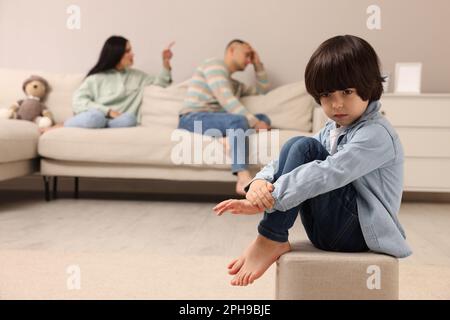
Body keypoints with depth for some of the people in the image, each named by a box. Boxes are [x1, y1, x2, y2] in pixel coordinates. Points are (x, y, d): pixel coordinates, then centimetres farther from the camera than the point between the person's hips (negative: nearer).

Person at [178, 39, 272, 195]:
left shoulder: (235, 84, 29)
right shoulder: (215, 64, 1)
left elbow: (262, 90, 35)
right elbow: (226, 99, -13)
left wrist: (258, 64, 25)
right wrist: (254, 122, -17)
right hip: (192, 119, -8)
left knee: (264, 118, -5)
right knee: (239, 121, -35)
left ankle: (232, 139, -33)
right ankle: (243, 179, -48)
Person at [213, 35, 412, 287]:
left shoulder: (376, 135, -16)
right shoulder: (333, 130, 12)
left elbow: (326, 174, -29)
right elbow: (287, 161, 5)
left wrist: (265, 201, -33)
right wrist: (260, 182, -18)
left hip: (358, 230, -8)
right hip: (328, 228, 8)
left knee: (303, 148, -21)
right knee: (297, 147, -7)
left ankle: (272, 240, -17)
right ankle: (274, 240, -14)